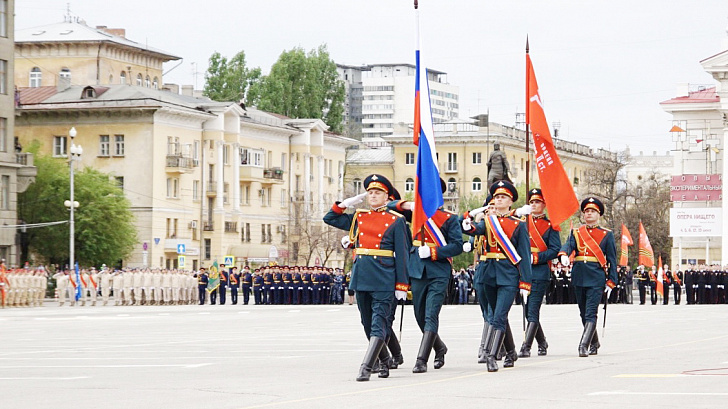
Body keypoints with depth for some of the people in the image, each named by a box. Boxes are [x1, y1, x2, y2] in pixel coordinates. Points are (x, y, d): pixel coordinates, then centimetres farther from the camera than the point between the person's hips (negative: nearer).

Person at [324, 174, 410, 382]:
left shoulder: (396, 220, 2)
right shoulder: (358, 217, 13)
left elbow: (402, 254, 0)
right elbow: (329, 218, 22)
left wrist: (401, 285, -4)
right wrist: (346, 202, 8)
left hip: (383, 279, -5)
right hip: (361, 277, 5)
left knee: (378, 324, -12)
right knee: (368, 324, 10)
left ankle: (366, 368, -18)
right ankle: (384, 363, 23)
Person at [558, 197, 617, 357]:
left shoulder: (606, 234, 6)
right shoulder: (576, 233, 13)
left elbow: (612, 260, 5)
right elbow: (568, 245, -7)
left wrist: (611, 282, -2)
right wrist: (564, 255, -31)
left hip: (596, 278, -4)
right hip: (579, 278, 4)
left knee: (590, 314, -14)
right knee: (584, 314, 11)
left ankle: (584, 345, -19)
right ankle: (594, 343, 27)